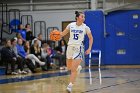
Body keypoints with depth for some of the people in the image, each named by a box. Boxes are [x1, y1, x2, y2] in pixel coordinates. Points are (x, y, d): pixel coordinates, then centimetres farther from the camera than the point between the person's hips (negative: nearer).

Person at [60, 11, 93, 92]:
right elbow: (63, 33, 8)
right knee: (69, 67, 17)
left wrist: (89, 48, -5)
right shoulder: (71, 25, 0)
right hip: (70, 47, 3)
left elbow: (91, 38, 5)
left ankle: (70, 86, -7)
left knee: (74, 69, -12)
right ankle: (78, 67, 50)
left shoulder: (85, 27, -5)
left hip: (78, 48, -3)